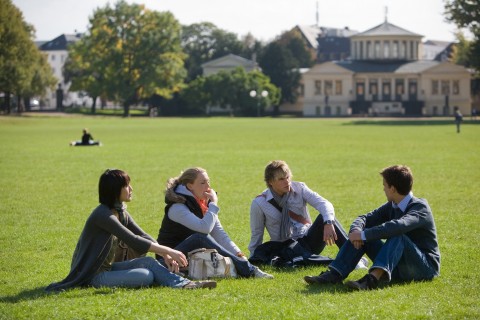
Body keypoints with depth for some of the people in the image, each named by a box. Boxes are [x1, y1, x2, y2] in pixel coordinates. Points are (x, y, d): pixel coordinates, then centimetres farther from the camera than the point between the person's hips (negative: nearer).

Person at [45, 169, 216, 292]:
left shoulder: (121, 212, 8)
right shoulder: (103, 215, -22)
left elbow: (143, 236, 2)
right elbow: (133, 241, -28)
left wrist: (166, 255, -15)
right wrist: (168, 251, -27)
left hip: (106, 268, 9)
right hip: (92, 275, -9)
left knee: (148, 261, -12)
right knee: (146, 276, -25)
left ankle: (183, 284, -17)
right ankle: (181, 283, -7)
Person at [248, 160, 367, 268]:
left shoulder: (299, 188, -4)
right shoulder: (259, 204, -8)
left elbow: (324, 204, -18)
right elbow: (256, 235, 4)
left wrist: (328, 224, -38)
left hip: (309, 241, 2)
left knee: (324, 217, -29)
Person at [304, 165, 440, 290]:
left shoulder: (420, 207, -18)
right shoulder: (391, 206, 7)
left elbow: (399, 226, -36)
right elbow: (365, 218, 4)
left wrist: (363, 235, -35)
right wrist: (356, 230, -20)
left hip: (426, 267, -7)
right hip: (398, 268, 7)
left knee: (397, 236, -34)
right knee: (364, 237, -4)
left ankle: (372, 279, -52)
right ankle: (334, 274, -17)